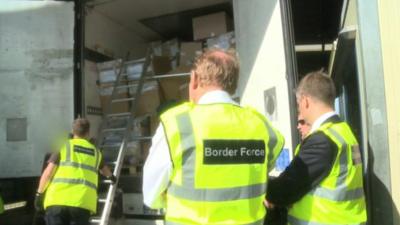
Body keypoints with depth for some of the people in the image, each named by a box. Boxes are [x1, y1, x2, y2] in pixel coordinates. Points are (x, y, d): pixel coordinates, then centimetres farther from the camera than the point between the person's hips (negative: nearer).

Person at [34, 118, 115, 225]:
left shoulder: (63, 146, 11)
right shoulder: (95, 152, 23)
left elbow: (48, 172, 0)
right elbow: (104, 169, 44)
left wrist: (39, 193, 8)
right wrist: (111, 176, 65)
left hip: (58, 200, -1)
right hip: (82, 202, 2)